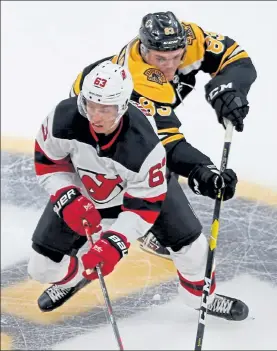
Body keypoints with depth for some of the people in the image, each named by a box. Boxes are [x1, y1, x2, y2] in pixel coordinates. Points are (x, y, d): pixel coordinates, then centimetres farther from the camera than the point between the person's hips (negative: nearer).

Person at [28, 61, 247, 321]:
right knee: (43, 267, -1)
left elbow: (145, 205, -30)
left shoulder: (144, 144, -40)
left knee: (187, 241, -6)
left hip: (146, 184, -1)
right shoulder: (63, 119, -35)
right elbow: (47, 164, -16)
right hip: (81, 190, 2)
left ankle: (202, 296, 26)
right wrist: (68, 199, -31)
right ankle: (72, 277, 37)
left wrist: (114, 243, -40)